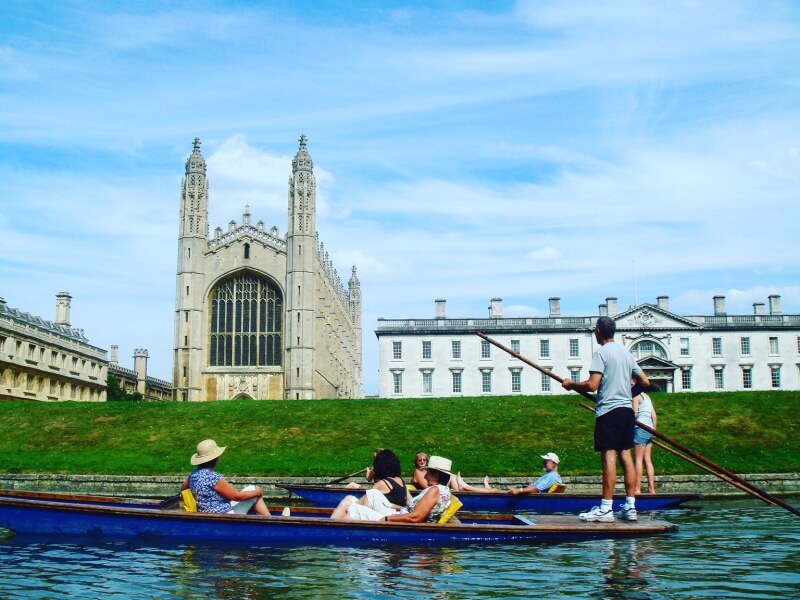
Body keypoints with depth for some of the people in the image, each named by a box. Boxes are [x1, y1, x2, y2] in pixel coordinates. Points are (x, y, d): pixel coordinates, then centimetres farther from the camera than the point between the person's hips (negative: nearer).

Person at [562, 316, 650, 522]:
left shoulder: (601, 352, -8)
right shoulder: (626, 353, 15)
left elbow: (592, 385, -17)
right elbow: (645, 382, 18)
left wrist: (572, 384, -1)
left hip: (608, 409, -7)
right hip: (627, 408, 7)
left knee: (608, 456, -8)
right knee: (625, 455, 8)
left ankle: (606, 508, -8)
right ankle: (630, 506, 8)